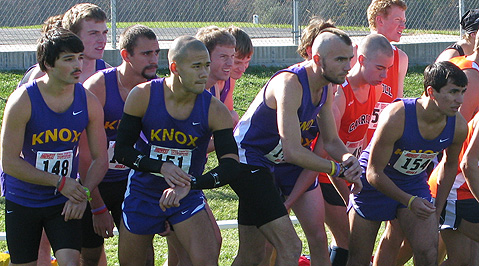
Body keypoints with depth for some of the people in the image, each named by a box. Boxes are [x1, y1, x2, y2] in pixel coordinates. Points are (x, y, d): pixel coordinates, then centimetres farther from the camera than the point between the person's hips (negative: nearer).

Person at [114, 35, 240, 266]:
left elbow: (231, 166, -18)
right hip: (143, 193, 1)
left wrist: (190, 185, -34)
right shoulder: (143, 96, -14)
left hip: (188, 198, -1)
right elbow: (122, 151, -10)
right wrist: (161, 167, -27)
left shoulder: (215, 110, -15)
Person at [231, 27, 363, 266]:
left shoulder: (324, 89, 3)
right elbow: (292, 152, -29)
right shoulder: (290, 84, -25)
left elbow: (331, 140, 12)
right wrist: (338, 169, -20)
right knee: (290, 247, -18)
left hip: (262, 166, 10)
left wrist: (347, 158, -11)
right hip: (245, 161, -10)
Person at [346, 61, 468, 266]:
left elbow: (450, 165, 7)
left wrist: (437, 209, 9)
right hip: (374, 185, -3)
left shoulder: (458, 126, -16)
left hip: (414, 184, 4)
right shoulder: (396, 118, -32)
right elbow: (374, 174, -23)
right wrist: (409, 201, -28)